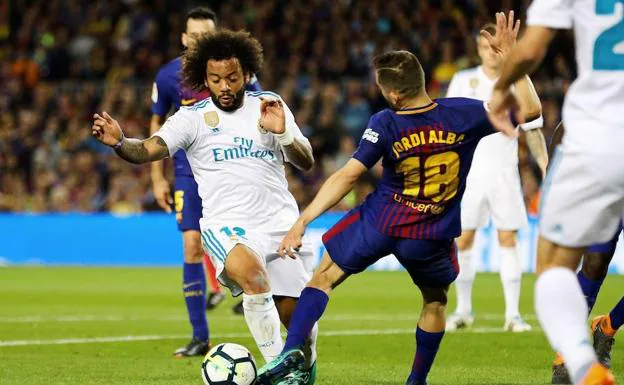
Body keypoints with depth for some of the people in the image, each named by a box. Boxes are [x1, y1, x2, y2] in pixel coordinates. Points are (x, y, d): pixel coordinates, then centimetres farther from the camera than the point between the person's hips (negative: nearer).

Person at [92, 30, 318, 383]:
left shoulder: (270, 105, 8)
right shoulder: (193, 117, 1)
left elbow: (306, 162, 6)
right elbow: (150, 149, -13)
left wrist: (283, 132, -13)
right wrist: (119, 142, -34)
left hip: (280, 224, 3)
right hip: (227, 226, -3)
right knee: (252, 272, -36)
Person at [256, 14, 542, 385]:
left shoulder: (385, 125, -17)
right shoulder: (462, 114, -13)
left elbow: (347, 177, -17)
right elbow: (530, 107, -4)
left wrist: (302, 223, -13)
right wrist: (509, 58, 3)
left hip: (378, 223, -2)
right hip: (432, 238, 2)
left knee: (325, 276, 14)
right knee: (436, 301, 27)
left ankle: (292, 354, -3)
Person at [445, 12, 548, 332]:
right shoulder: (464, 80, 5)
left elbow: (533, 130, 10)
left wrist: (545, 167, 0)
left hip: (504, 172, 0)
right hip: (469, 171, 0)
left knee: (508, 239, -5)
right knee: (463, 240, -1)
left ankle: (513, 314, -4)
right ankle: (463, 310, 12)